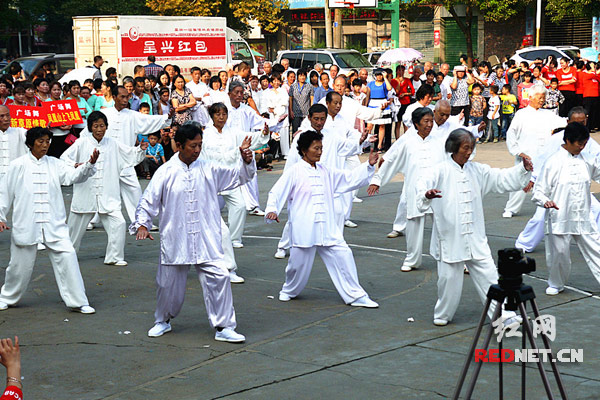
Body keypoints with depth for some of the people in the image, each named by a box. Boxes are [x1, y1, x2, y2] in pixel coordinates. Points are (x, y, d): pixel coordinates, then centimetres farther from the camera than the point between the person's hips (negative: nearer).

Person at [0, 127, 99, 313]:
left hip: (53, 224, 2)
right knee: (21, 263, 8)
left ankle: (78, 302, -4)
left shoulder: (54, 164, 6)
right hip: (26, 224, -2)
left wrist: (89, 164, -24)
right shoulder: (18, 166, 0)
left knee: (67, 255, -11)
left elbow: (73, 175, -7)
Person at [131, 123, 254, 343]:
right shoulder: (166, 172, -3)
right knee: (169, 283, 11)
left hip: (206, 240, 1)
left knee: (219, 277, -11)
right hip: (175, 240, -1)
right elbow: (148, 201, 1)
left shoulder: (208, 169, 3)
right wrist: (142, 224, -12)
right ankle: (163, 321, 38)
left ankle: (223, 327, -1)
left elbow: (238, 176, 10)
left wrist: (246, 161, -9)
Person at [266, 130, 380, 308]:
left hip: (327, 228, 5)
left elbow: (350, 179, 17)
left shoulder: (325, 172, 13)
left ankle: (355, 295, 6)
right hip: (304, 229, -4)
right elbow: (277, 192, -5)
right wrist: (272, 209, -21)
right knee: (299, 262, 5)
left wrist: (369, 165, 8)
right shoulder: (294, 172, -4)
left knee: (343, 256, -2)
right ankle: (289, 291, 34)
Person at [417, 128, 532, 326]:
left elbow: (502, 179, 11)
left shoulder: (477, 171, 9)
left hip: (475, 239, 4)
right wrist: (427, 194, -49)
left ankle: (504, 317, 3)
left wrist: (524, 169, -4)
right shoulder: (440, 171, -8)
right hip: (450, 237, -4)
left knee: (489, 276, 1)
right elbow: (424, 183, -25)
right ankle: (442, 315, 27)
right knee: (449, 278, 5)